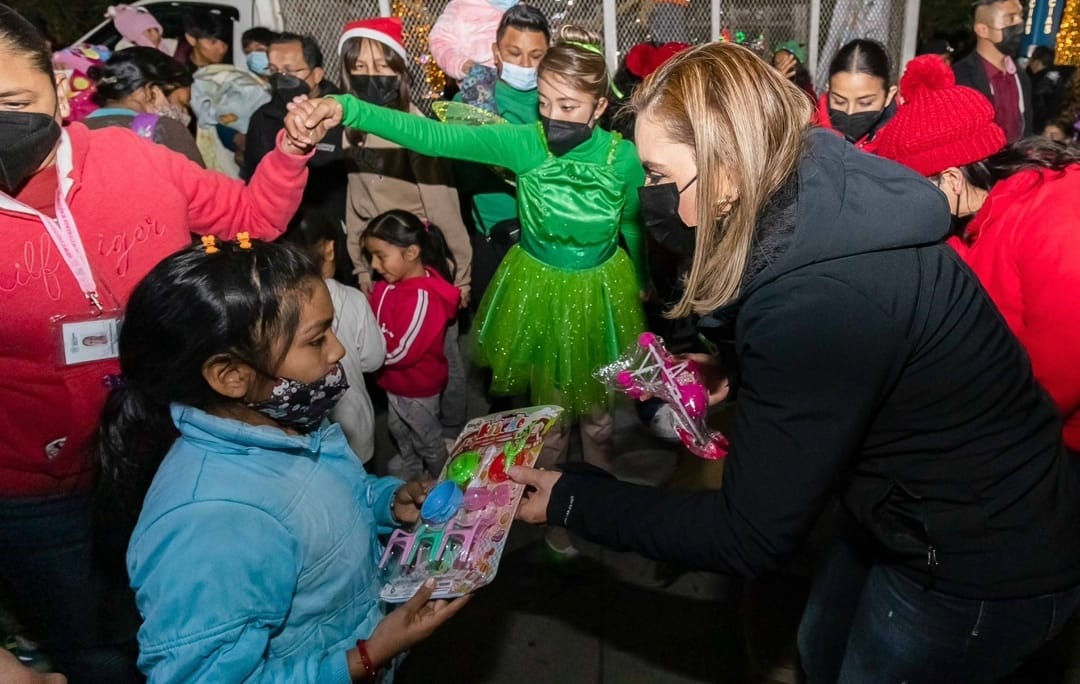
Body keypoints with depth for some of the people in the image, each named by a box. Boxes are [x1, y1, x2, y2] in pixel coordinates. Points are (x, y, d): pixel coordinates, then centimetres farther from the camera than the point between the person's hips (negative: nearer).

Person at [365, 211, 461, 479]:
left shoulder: (422, 298, -34)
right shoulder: (392, 284, -9)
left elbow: (399, 352, -30)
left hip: (418, 386, -8)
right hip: (396, 382, 8)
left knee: (427, 439, 17)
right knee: (399, 430, 31)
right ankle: (410, 472, 57)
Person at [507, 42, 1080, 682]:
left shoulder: (818, 296, -36)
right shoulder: (820, 198, -10)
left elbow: (751, 534, -26)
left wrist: (573, 501, -20)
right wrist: (736, 375, -1)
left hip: (985, 568, -7)